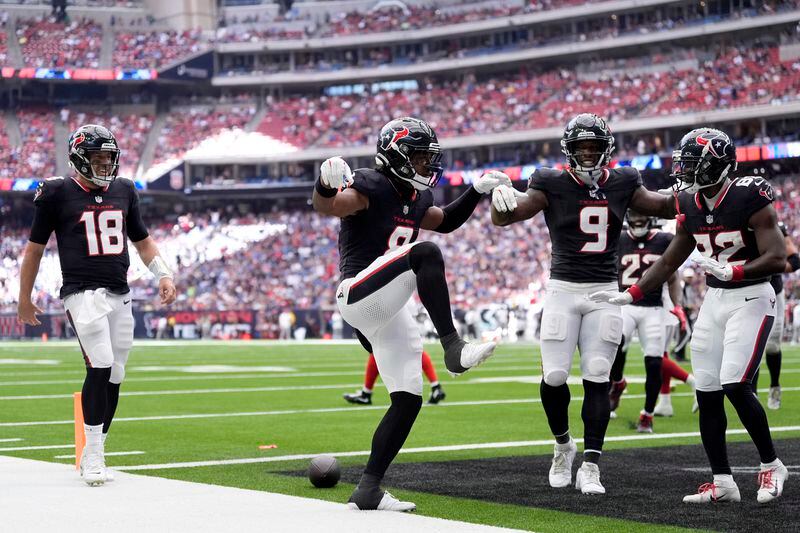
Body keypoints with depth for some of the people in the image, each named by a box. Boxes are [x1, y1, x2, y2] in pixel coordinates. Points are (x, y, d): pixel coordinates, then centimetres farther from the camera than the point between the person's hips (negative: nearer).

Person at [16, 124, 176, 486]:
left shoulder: (123, 192, 13)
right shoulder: (58, 194, -2)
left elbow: (142, 240, 24)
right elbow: (35, 248, 6)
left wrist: (163, 274, 9)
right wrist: (24, 299, 9)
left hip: (120, 295, 6)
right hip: (82, 293, -6)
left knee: (113, 376, 6)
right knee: (100, 367, -19)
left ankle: (93, 455, 18)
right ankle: (93, 456, -11)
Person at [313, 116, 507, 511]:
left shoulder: (414, 198, 16)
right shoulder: (371, 187, -10)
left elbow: (446, 222, 32)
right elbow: (326, 207, -27)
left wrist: (478, 190, 22)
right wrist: (326, 183, -49)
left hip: (391, 312, 9)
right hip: (359, 296, -9)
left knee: (408, 399, 4)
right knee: (425, 254, -31)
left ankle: (367, 490, 8)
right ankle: (454, 350, -35)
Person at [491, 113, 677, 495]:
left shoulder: (621, 183, 6)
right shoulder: (553, 184, -4)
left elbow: (663, 208, 20)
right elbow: (504, 217, -15)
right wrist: (500, 197, -37)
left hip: (604, 292, 2)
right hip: (563, 290, -2)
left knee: (597, 378, -4)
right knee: (554, 377, -6)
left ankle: (590, 466, 0)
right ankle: (563, 445, 21)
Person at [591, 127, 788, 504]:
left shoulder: (749, 199, -17)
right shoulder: (691, 206, 4)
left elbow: (777, 259, -22)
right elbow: (669, 262, 15)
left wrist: (730, 271, -34)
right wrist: (629, 296, 9)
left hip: (751, 298, -7)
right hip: (714, 300, 7)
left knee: (735, 385, -17)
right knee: (707, 393, 3)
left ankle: (771, 465, 3)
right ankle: (722, 482, 11)